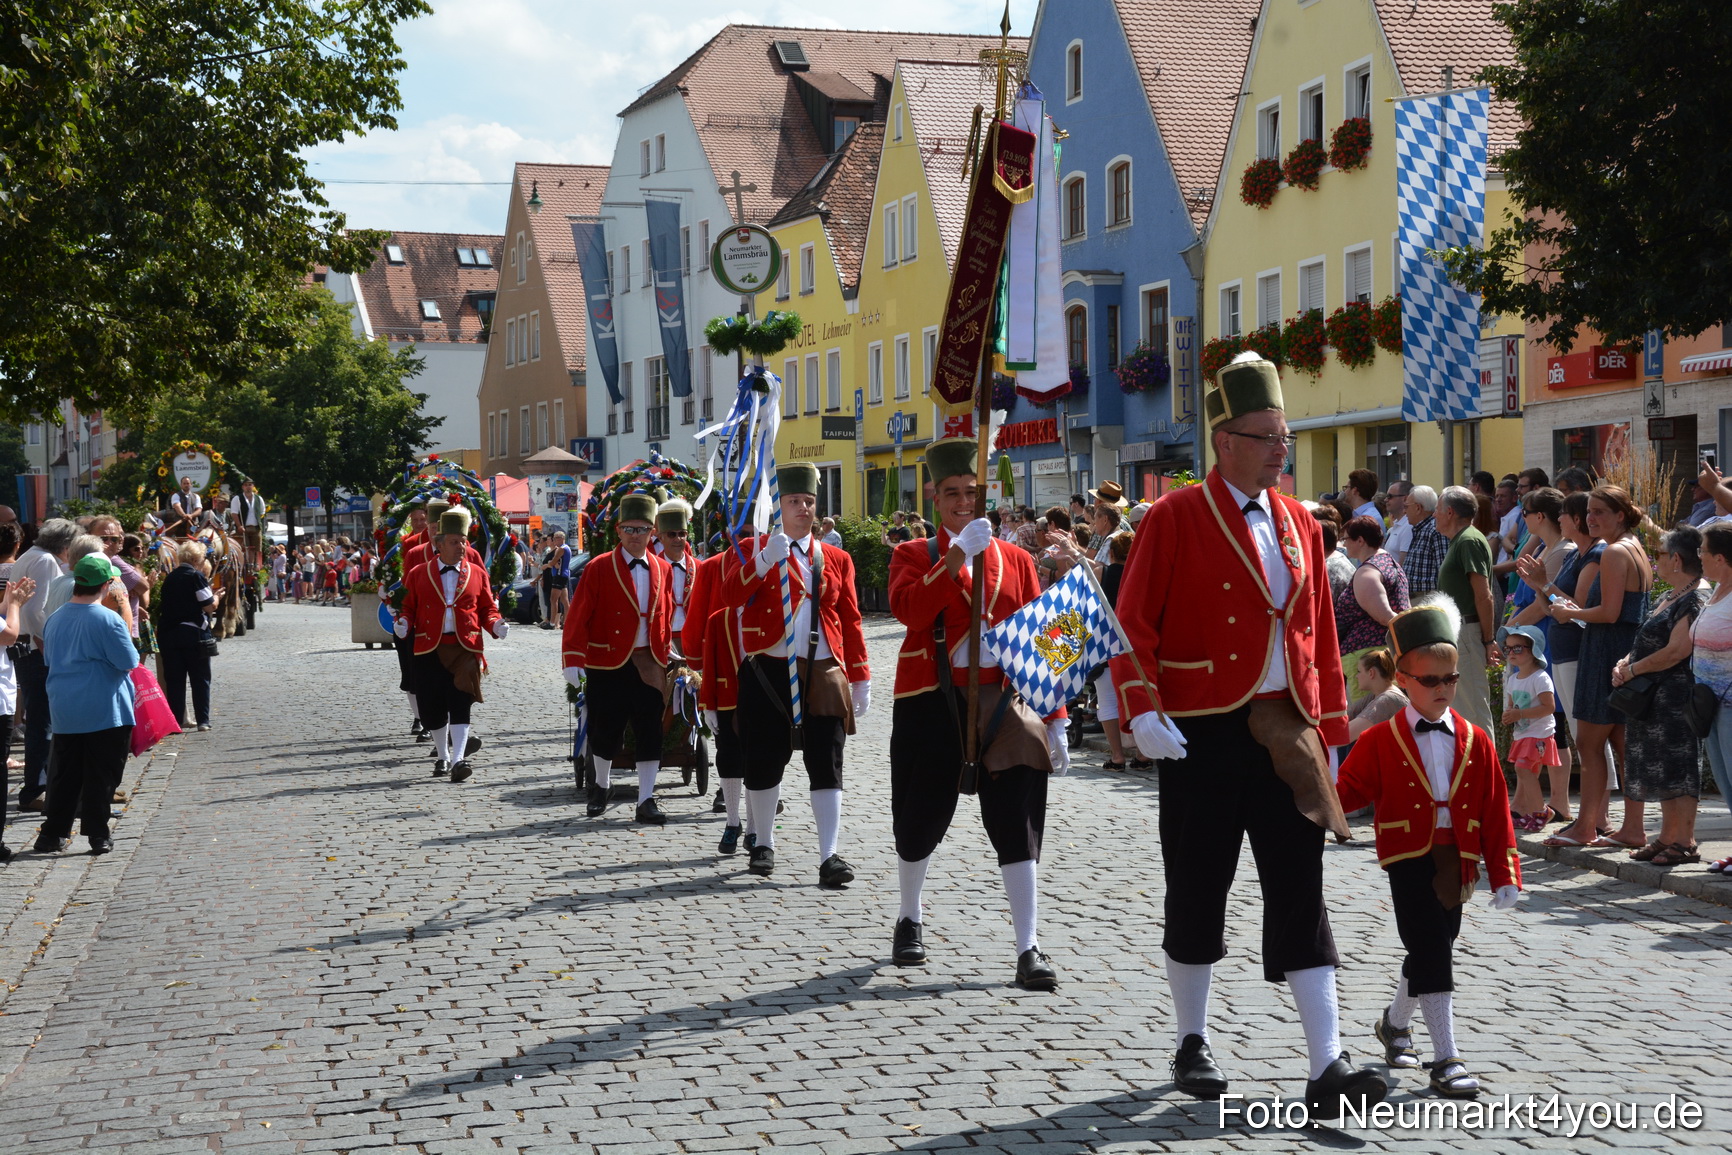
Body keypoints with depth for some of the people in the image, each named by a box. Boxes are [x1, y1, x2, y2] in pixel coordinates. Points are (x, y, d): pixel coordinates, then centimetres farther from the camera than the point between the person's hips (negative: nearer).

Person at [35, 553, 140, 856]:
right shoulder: (108, 619, -15)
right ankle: (97, 834, 6)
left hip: (64, 711, 5)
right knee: (102, 774, 4)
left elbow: (50, 660, 15)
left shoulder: (55, 619, 4)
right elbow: (129, 662, -11)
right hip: (105, 711, -5)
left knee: (64, 774, 11)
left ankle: (53, 833, 12)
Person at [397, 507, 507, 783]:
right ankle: (442, 756, 24)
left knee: (461, 702, -12)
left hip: (466, 647, -1)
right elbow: (409, 608, 10)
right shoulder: (418, 574, 6)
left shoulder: (476, 573, 8)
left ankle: (458, 759, -16)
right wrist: (403, 624, -11)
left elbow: (487, 608, 11)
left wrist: (496, 625, -8)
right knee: (433, 706, 5)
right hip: (430, 649, 1)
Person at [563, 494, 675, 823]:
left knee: (650, 733, 0)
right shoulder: (598, 568, -5)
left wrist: (667, 652, 11)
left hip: (650, 665, 3)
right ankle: (601, 786, 30)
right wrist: (573, 660, -16)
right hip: (608, 664, -3)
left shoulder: (662, 570, 7)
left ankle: (646, 801, 5)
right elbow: (578, 617, -8)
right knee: (606, 731, 7)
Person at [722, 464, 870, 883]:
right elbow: (731, 595, -14)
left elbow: (850, 621, 12)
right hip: (768, 673, -1)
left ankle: (829, 856, -5)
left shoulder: (836, 559, 12)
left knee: (826, 765, -5)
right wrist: (765, 559, -27)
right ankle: (764, 845, 23)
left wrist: (860, 679, 7)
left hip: (823, 674, 1)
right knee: (764, 762, 6)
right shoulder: (752, 550, 5)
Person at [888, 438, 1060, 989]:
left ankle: (1028, 949, -4)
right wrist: (958, 555, -23)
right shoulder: (913, 555, 5)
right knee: (922, 817, 10)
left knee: (1017, 822, -6)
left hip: (1001, 701, 1)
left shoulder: (1016, 561, 11)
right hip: (931, 703, -1)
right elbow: (909, 610, -16)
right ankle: (910, 919, 35)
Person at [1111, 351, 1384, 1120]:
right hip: (1203, 736, -4)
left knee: (1301, 893, -1)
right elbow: (1133, 627, -8)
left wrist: (1329, 730, 12)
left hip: (1285, 733, 4)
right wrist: (1143, 712, -19)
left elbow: (1319, 634, 14)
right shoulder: (1174, 520, -5)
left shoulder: (1300, 523, 10)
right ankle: (1192, 1045, 25)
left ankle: (1327, 1069, -2)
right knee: (1198, 892, 7)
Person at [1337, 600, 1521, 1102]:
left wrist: (1504, 873, 1)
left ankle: (1394, 1022, 43)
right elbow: (1347, 790, -1)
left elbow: (1495, 811, 5)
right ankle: (1446, 1060, -7)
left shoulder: (1475, 742, 4)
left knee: (1434, 950, 16)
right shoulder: (1381, 741, -3)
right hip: (1408, 858, -4)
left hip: (1456, 862, 4)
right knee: (1432, 950, -11)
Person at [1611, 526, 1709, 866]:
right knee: (1662, 768, 12)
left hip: (1678, 694, -10)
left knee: (1678, 767, -7)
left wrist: (1632, 670, -13)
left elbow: (1677, 651, -21)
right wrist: (1623, 664, 2)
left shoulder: (1696, 598, -14)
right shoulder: (1671, 598, 18)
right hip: (1655, 696, 10)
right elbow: (1646, 642, 21)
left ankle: (1685, 843, -4)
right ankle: (1667, 838, 18)